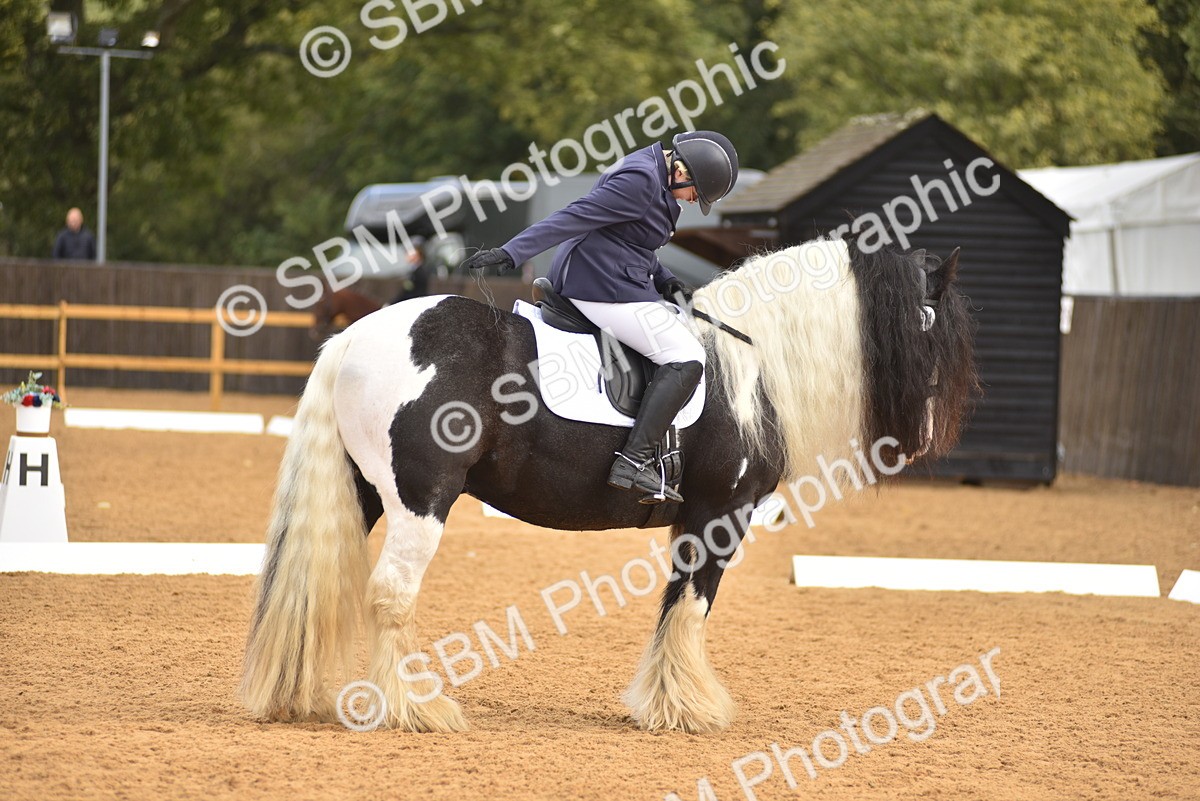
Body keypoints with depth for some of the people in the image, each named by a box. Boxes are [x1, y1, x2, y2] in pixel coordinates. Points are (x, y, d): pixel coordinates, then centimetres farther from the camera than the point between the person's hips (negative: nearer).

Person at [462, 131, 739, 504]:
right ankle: (634, 462, -20)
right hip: (608, 290, -11)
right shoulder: (640, 180, -17)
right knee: (686, 358, -11)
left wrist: (661, 278, 12)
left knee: (680, 324, 27)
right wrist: (512, 252, -26)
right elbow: (575, 217, -23)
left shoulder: (653, 177, 16)